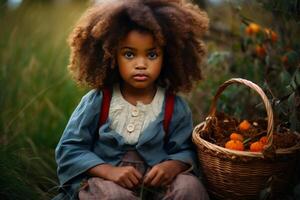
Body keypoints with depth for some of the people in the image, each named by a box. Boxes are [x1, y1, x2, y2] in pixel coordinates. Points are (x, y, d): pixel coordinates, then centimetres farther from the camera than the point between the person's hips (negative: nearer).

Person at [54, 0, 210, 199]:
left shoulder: (176, 107, -5)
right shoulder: (97, 102, -10)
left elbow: (184, 150, 5)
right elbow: (69, 149, -7)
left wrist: (172, 165, -21)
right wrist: (110, 171, -22)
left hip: (155, 179, 2)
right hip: (103, 178, -1)